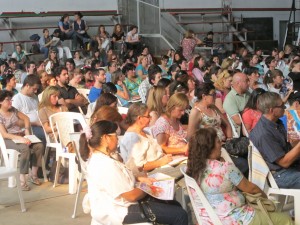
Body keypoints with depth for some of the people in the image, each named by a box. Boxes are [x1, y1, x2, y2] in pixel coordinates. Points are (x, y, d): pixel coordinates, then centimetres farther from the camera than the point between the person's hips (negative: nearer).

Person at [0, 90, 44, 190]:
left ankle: (33, 175, -11)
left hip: (21, 136, 6)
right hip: (9, 139, -6)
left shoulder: (13, 110, 10)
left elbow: (26, 118, 22)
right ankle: (22, 180, -32)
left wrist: (27, 129, 3)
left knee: (39, 146, -20)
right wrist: (20, 138, -27)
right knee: (25, 148, -36)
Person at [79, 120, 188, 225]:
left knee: (174, 205, 15)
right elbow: (131, 196, -23)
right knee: (180, 215, -12)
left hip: (117, 203, 11)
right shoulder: (107, 165, -27)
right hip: (120, 212, -11)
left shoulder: (97, 158, 5)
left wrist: (139, 179, 8)